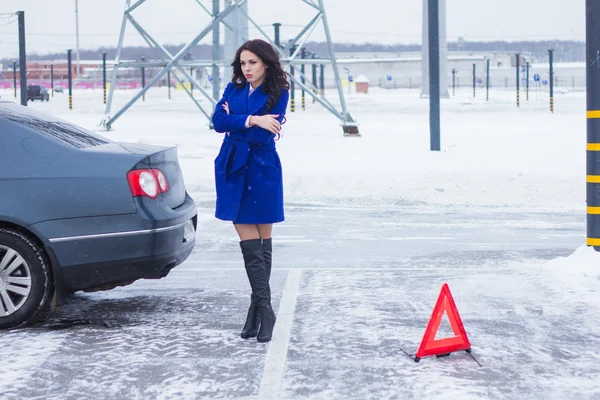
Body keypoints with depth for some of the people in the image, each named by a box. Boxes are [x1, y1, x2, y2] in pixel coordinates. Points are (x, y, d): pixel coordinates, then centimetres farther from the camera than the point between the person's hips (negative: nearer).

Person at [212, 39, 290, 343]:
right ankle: (263, 309, 0)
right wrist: (251, 120, -17)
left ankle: (259, 306, 12)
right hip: (234, 170, 3)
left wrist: (233, 121, -7)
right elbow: (218, 121, -6)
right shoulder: (234, 89, 9)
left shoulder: (277, 93, -2)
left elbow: (265, 134, -14)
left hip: (262, 172, -3)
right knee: (248, 242, -1)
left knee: (262, 242, 4)